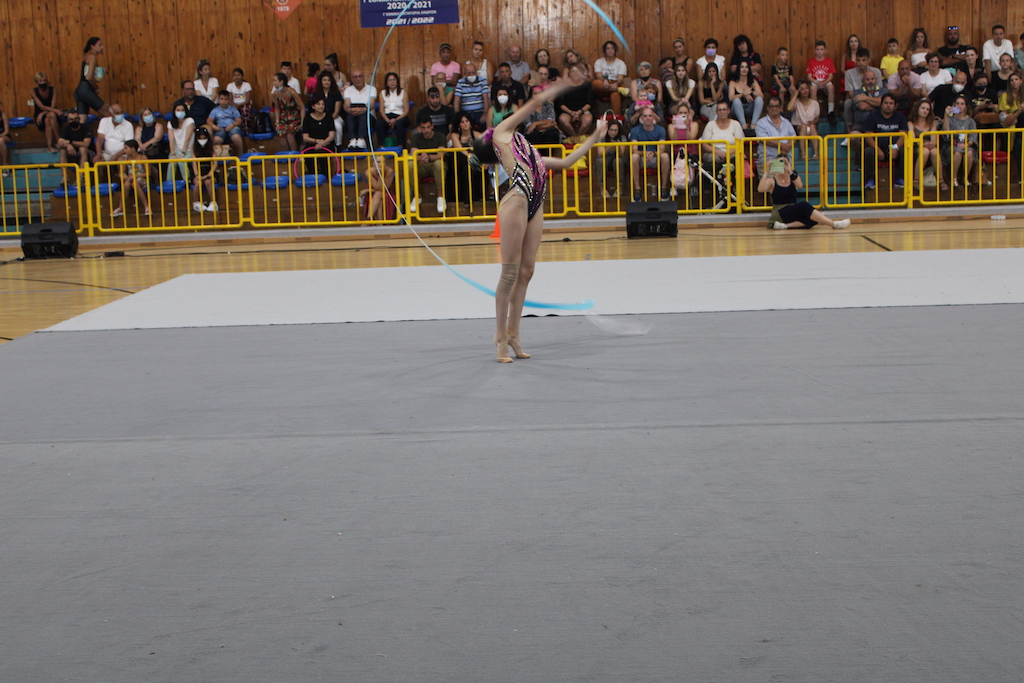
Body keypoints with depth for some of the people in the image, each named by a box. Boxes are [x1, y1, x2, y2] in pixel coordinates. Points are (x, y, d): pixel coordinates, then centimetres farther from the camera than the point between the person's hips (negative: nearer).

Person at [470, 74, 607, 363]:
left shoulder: (526, 151, 34)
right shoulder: (501, 133, 16)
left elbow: (566, 162, 36)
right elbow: (535, 103, 14)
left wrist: (594, 137, 41)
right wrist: (565, 84, 21)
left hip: (535, 206, 7)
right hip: (517, 200, -7)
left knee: (526, 271, 4)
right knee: (510, 272, -6)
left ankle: (513, 333, 9)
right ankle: (501, 336, -2)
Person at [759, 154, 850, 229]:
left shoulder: (793, 177, 11)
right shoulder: (772, 180, 3)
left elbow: (800, 186, -14)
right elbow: (760, 189, -18)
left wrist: (790, 172, -29)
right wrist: (767, 173, -28)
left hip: (793, 212, 4)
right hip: (779, 213, -4)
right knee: (804, 206, -30)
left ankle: (786, 225, -34)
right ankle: (834, 224, -36)